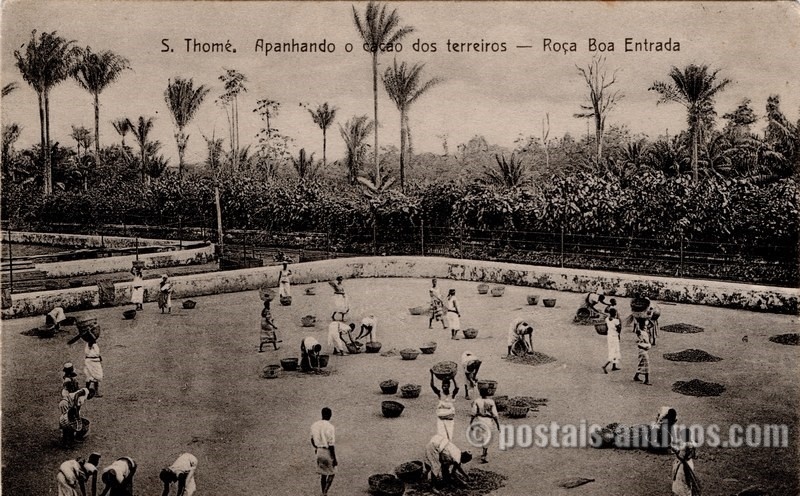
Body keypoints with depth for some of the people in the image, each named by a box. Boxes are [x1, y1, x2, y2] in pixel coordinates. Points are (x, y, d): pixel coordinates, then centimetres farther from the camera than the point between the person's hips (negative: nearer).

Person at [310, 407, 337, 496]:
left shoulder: (314, 425, -1)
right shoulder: (330, 427, -20)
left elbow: (312, 440, 12)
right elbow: (331, 445, -19)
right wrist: (334, 459, -11)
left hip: (319, 452, 5)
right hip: (328, 452, -5)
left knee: (323, 474, 18)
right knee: (331, 474, 13)